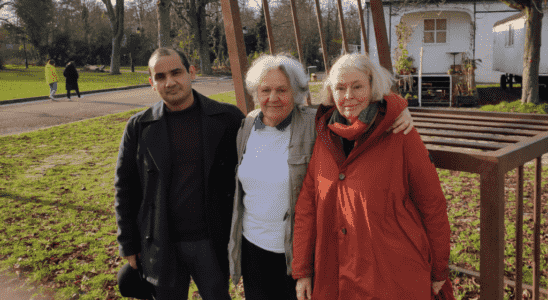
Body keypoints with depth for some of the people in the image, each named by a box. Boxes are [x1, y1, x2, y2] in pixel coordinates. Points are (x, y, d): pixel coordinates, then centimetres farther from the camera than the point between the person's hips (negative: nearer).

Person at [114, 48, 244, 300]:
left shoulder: (228, 118, -5)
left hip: (212, 242, 0)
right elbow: (125, 188, 4)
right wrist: (128, 245, 3)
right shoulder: (139, 127, -2)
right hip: (161, 247, 1)